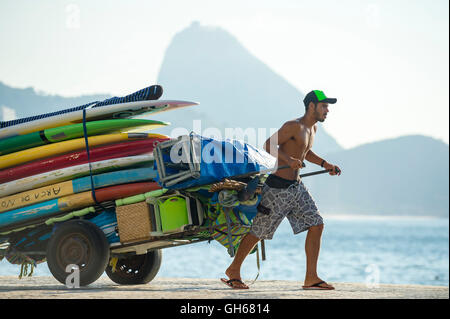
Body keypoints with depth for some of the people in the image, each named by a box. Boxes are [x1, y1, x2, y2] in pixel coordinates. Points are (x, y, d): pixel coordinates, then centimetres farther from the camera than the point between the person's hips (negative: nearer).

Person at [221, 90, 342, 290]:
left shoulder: (313, 128, 14)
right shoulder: (294, 126, -15)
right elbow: (269, 144, -19)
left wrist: (324, 164, 16)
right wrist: (288, 159, -32)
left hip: (296, 187, 9)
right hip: (277, 187, -9)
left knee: (316, 225, -1)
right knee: (259, 230, 0)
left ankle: (311, 278, 1)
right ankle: (233, 270, 16)